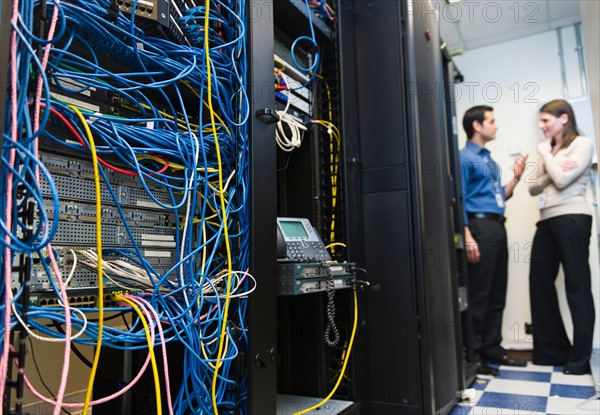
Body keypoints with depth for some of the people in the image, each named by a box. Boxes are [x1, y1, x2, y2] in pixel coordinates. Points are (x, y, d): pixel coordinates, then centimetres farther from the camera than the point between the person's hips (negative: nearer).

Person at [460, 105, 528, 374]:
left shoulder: (490, 160, 21)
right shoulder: (465, 158, -4)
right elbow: (459, 200, -12)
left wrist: (516, 178, 9)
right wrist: (468, 237, -20)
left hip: (498, 227, 9)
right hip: (480, 225, -9)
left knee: (497, 293, 12)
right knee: (478, 294, -5)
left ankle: (492, 348, 22)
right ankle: (473, 354, 5)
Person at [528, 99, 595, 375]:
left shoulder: (582, 144, 1)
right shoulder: (549, 151, 20)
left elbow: (562, 180, -12)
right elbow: (533, 188, 13)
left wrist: (545, 154, 1)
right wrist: (551, 169, -4)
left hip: (572, 219, -7)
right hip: (547, 222, 8)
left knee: (577, 285, -3)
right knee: (540, 281, 6)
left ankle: (581, 358, 5)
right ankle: (553, 350, 18)